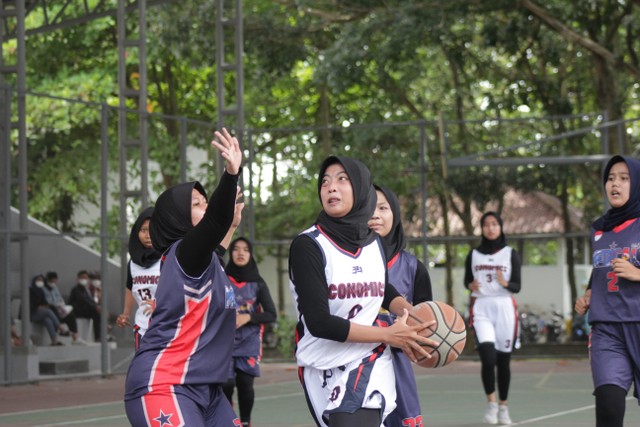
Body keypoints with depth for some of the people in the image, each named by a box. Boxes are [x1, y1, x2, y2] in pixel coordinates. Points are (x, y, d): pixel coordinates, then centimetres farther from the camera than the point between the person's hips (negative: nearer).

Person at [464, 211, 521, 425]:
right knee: (488, 357, -17)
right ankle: (491, 401, 1)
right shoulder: (474, 254, 9)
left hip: (505, 307, 0)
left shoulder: (511, 254, 4)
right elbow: (467, 280, 16)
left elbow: (517, 287, 1)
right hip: (481, 309, 0)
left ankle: (503, 406, 18)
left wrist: (505, 283, -21)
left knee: (503, 360, 4)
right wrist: (471, 285, -7)